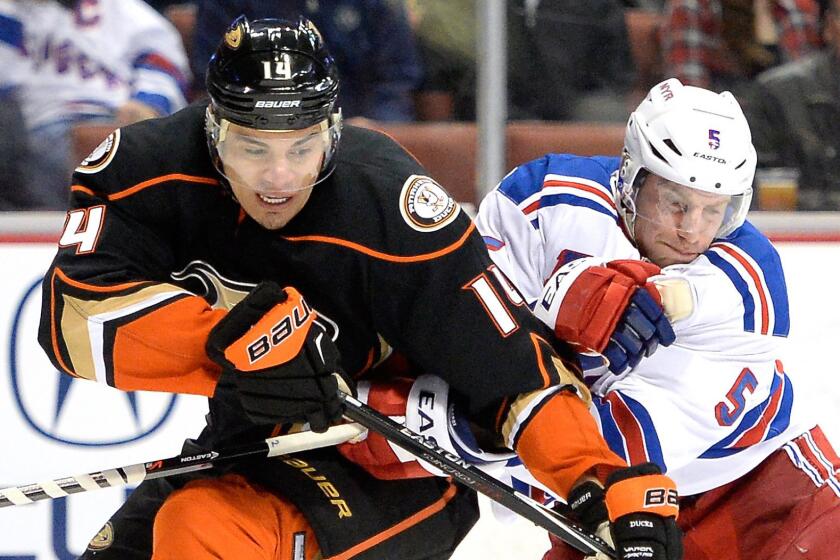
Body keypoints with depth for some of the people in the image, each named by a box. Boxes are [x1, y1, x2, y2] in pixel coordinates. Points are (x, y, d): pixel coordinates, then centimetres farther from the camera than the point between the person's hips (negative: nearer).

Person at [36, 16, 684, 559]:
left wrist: (621, 488, -36)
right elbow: (73, 314, -27)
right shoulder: (151, 166, -16)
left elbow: (516, 363, -24)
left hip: (396, 473, -6)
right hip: (243, 456, 6)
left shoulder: (390, 211, -26)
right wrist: (239, 331, -38)